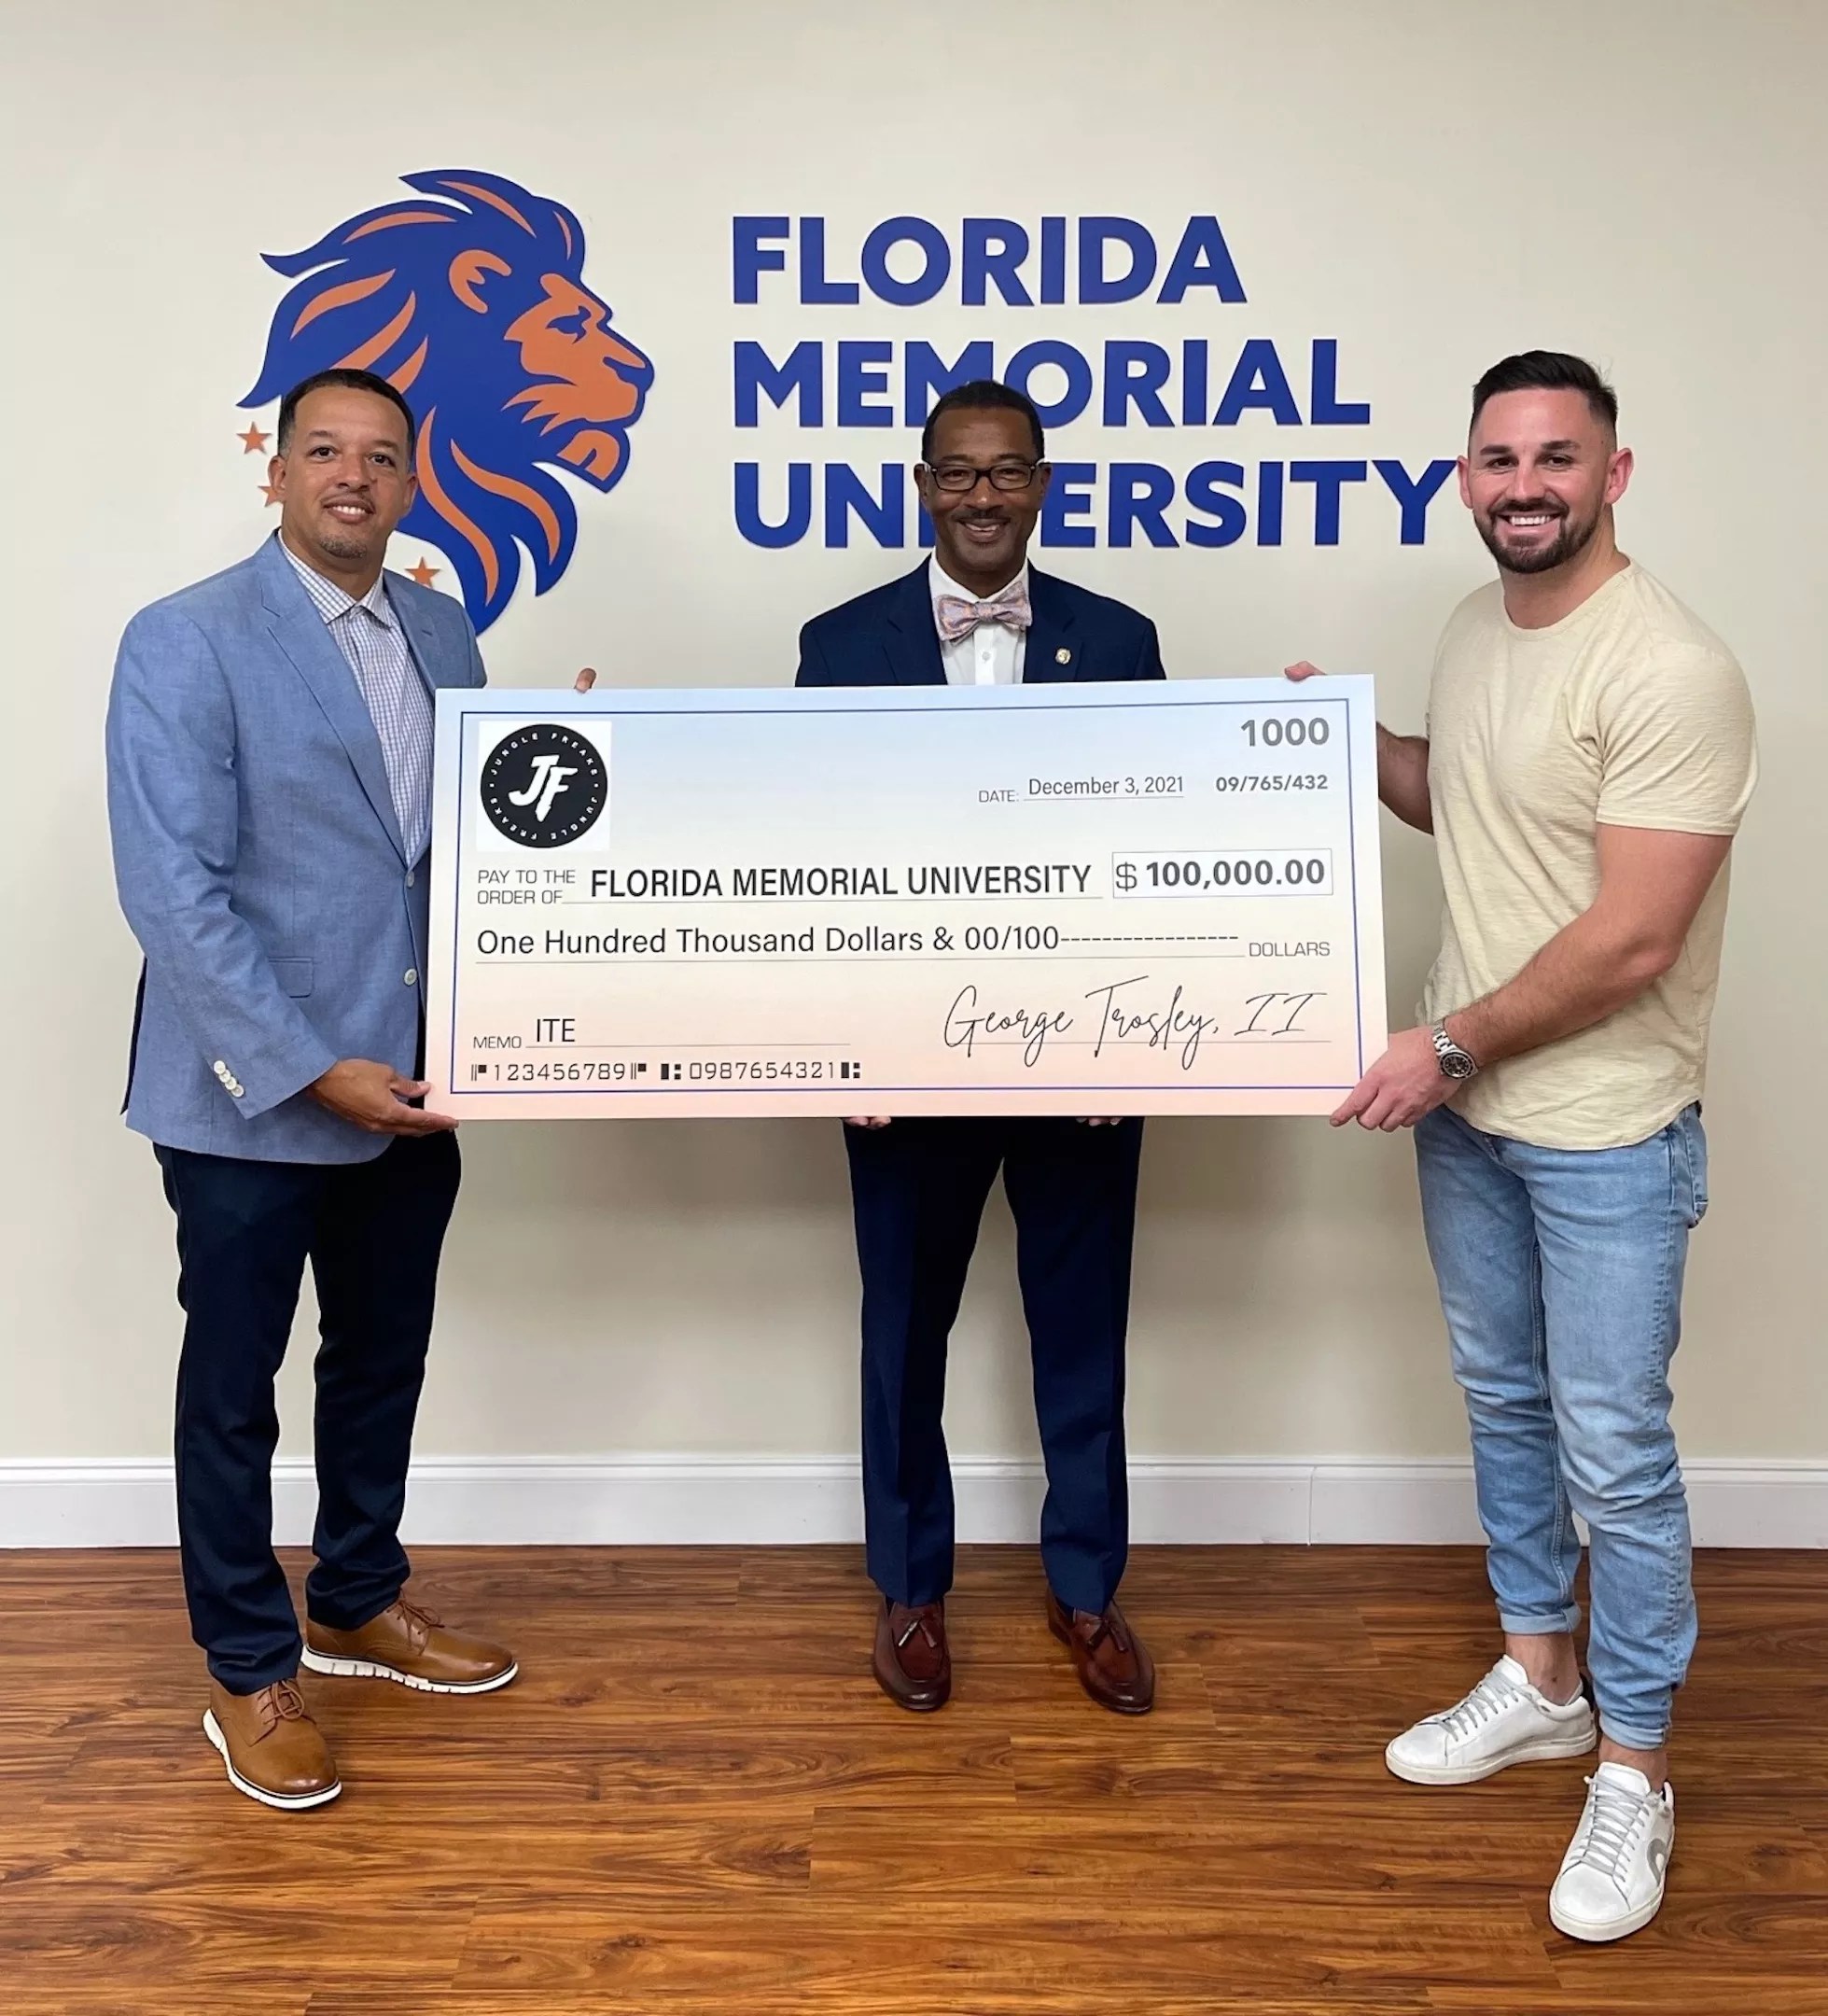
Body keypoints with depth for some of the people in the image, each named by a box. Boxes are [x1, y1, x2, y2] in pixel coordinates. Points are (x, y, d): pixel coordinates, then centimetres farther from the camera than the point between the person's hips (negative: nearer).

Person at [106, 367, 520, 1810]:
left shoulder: (443, 634, 8)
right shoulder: (186, 644, -11)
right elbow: (171, 892, -17)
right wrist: (313, 1070, -20)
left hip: (410, 1082, 6)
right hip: (252, 1096, -6)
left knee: (383, 1360, 19)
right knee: (234, 1388, 10)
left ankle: (361, 1603, 41)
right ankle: (249, 1672, 29)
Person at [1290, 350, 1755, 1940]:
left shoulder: (1670, 671, -22)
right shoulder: (1473, 632, 4)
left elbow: (1631, 941, -24)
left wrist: (1452, 1044, -18)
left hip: (1604, 1133, -8)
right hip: (1465, 1106, 8)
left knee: (1613, 1453, 4)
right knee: (1505, 1403, 20)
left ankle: (1635, 1768, 24)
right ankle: (1540, 1678, 40)